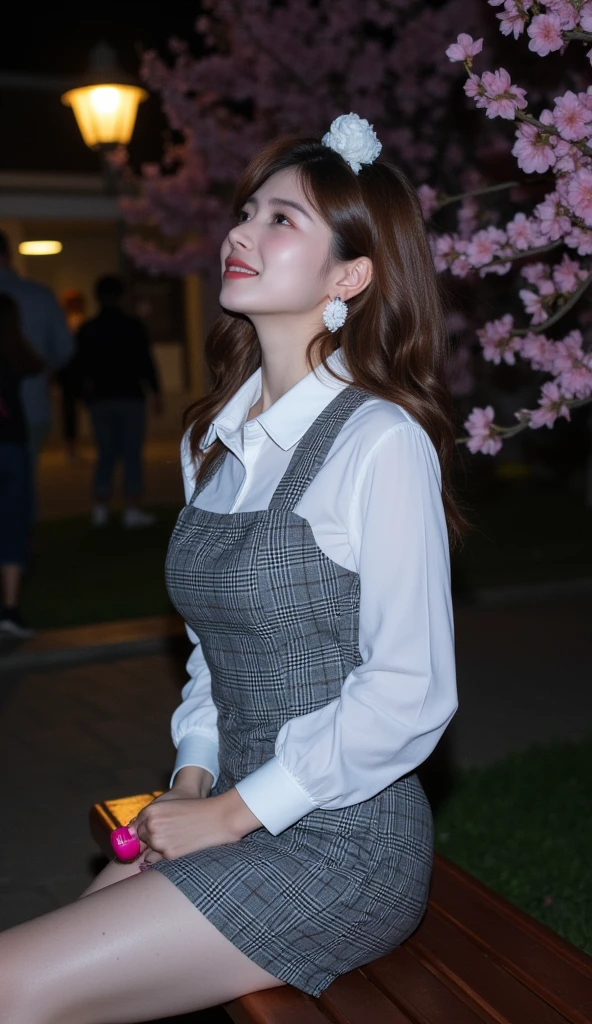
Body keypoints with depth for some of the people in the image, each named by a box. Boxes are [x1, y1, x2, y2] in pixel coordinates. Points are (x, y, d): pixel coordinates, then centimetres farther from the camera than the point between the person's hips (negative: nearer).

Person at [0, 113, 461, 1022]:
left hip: (341, 843, -7)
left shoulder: (380, 443, -16)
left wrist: (235, 811, -13)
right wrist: (193, 778, 2)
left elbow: (412, 695, -18)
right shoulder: (215, 439, 9)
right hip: (234, 812, 7)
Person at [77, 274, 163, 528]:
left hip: (100, 400, 3)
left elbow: (82, 369, 6)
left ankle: (100, 509, 7)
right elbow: (145, 362, -6)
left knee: (105, 455, 10)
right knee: (132, 455, 0)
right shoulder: (133, 326, -3)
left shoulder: (87, 330, 5)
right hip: (129, 397, -3)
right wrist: (156, 392, 1)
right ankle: (132, 510, -2)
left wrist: (88, 394, 19)